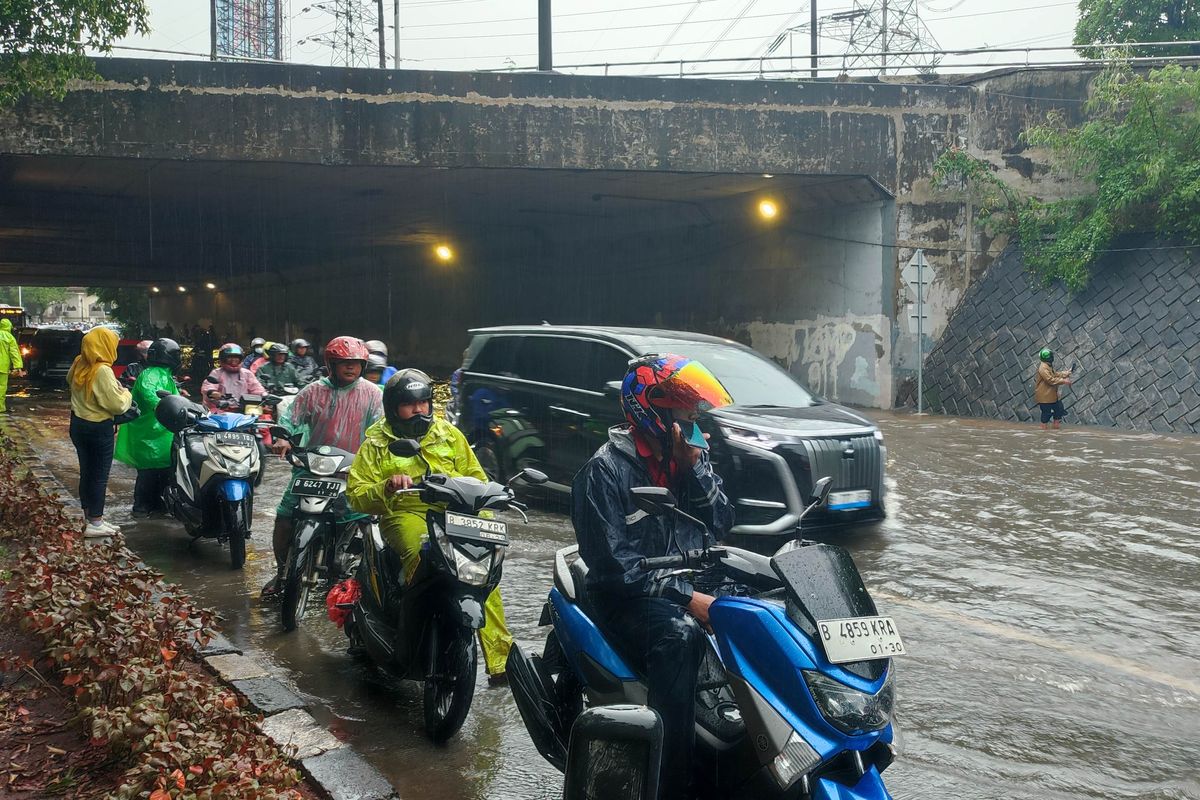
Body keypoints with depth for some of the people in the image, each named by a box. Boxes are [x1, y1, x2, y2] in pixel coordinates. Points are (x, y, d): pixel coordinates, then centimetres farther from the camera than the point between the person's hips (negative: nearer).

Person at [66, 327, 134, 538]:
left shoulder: (78, 364, 1)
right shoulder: (102, 371, -23)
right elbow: (116, 405, -24)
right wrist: (126, 393, -2)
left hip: (78, 424, 8)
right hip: (99, 428, -8)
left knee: (86, 472, 16)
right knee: (99, 476, 0)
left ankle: (89, 517, 26)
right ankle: (95, 524, 4)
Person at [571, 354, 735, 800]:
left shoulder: (690, 457, 10)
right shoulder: (605, 470, -10)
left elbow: (721, 524, 6)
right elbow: (613, 563, -16)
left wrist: (693, 466, -8)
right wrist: (686, 598, -22)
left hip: (692, 584, 6)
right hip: (630, 597, -6)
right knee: (678, 637, -37)